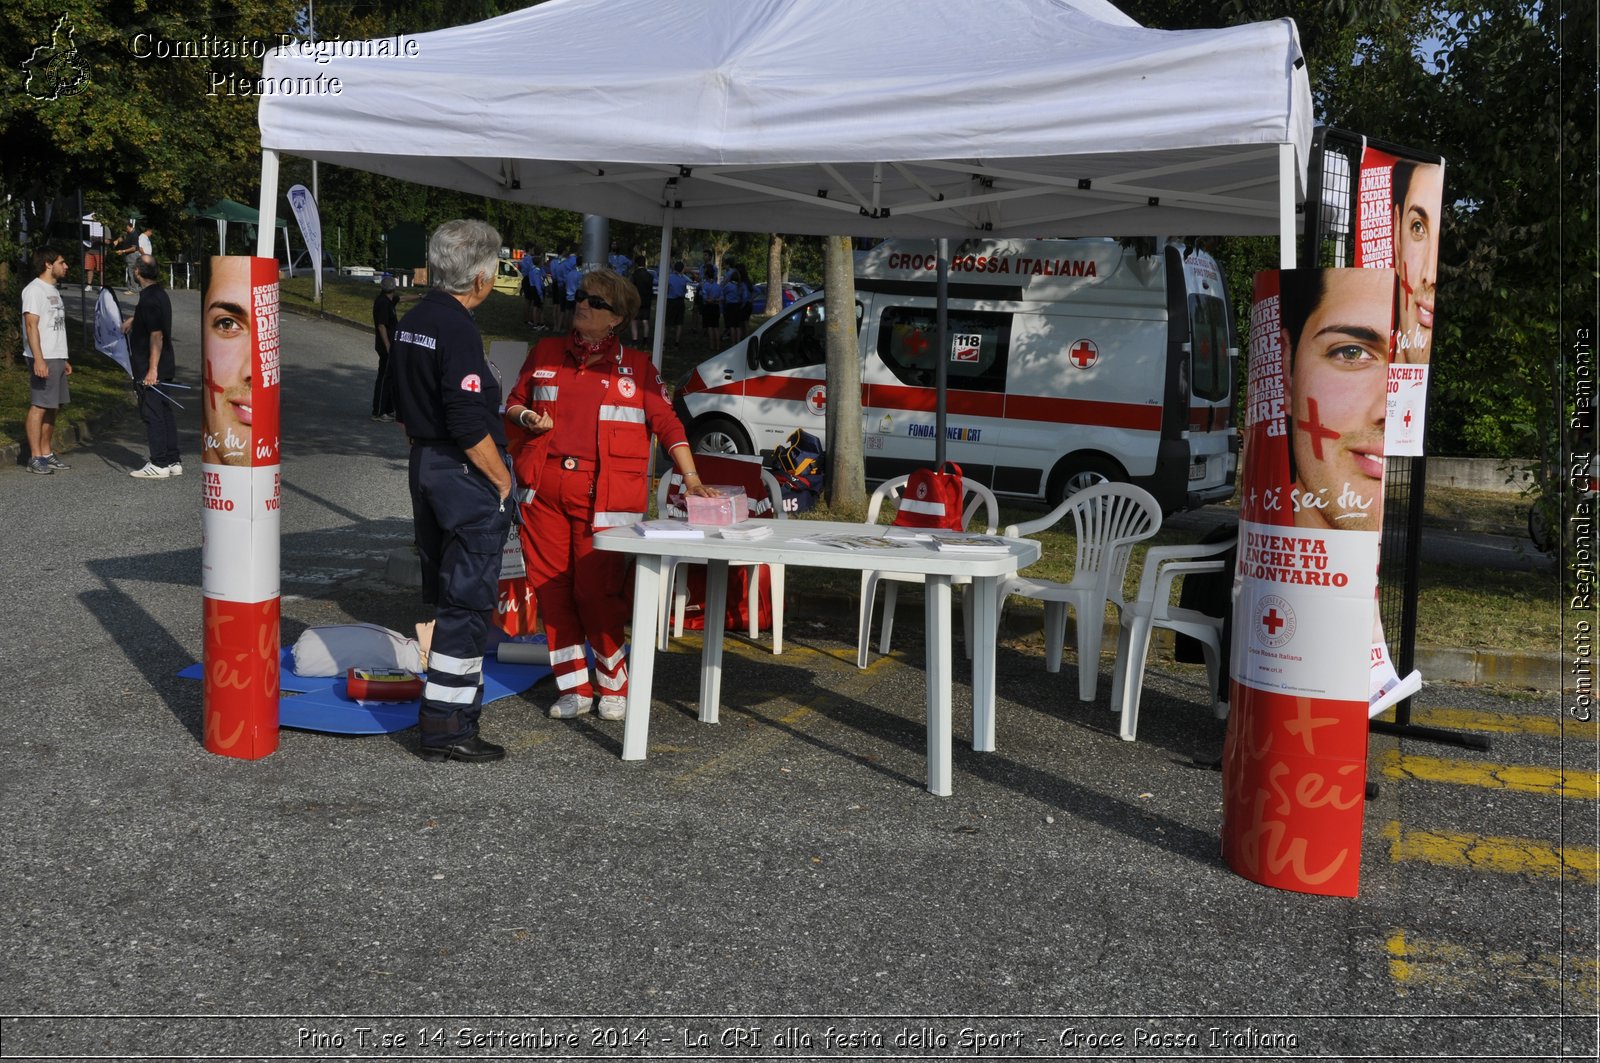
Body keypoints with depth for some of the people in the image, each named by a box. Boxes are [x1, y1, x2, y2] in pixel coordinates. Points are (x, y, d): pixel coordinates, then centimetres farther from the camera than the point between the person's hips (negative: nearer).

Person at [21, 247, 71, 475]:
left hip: (57, 358, 9)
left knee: (52, 407, 11)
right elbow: (31, 325, -17)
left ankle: (47, 454, 16)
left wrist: (64, 359, 21)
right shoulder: (34, 290, -10)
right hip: (43, 359, -9)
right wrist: (38, 360, -24)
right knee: (38, 406, -7)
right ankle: (35, 458, -5)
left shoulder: (53, 290, 19)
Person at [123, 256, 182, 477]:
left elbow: (156, 336, -23)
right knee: (165, 411, 12)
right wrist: (133, 319, 30)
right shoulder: (159, 293, 11)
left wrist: (152, 369, -23)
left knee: (152, 414, -4)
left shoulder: (149, 300, -19)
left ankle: (159, 464, -1)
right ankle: (173, 461, 16)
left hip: (150, 368, -9)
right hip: (164, 365, 9)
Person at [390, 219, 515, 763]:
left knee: (442, 593, 18)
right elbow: (469, 425, -23)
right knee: (468, 601, -4)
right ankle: (447, 728, -1)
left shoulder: (410, 323, 10)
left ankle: (449, 694, 28)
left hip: (425, 467, 10)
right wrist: (502, 481, -12)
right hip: (466, 475, -9)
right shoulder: (458, 330, -19)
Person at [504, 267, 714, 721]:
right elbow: (513, 402, 25)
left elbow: (666, 423, 6)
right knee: (550, 587, 3)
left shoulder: (636, 366, 9)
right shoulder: (545, 353, 16)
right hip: (544, 488, 4)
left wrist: (691, 477, -3)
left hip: (604, 495, -3)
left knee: (597, 590, -6)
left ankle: (614, 686, 13)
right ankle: (574, 688, 14)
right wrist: (527, 417, 2)